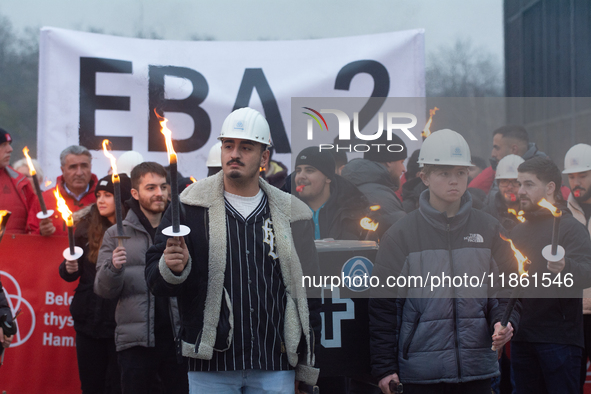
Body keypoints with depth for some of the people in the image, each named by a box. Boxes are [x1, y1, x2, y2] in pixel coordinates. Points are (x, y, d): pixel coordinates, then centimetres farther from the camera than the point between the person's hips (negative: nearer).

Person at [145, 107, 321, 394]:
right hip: (211, 368, -1)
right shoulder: (190, 207, 3)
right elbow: (155, 280, 1)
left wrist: (305, 369, 7)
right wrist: (172, 269, -23)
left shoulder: (291, 215, 8)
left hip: (275, 369, 2)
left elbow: (308, 293, 10)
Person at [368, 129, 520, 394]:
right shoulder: (400, 235, 0)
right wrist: (385, 368, -4)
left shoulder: (489, 230, 7)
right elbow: (383, 305, 0)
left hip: (477, 371, 2)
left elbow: (507, 290, 12)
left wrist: (504, 324, -9)